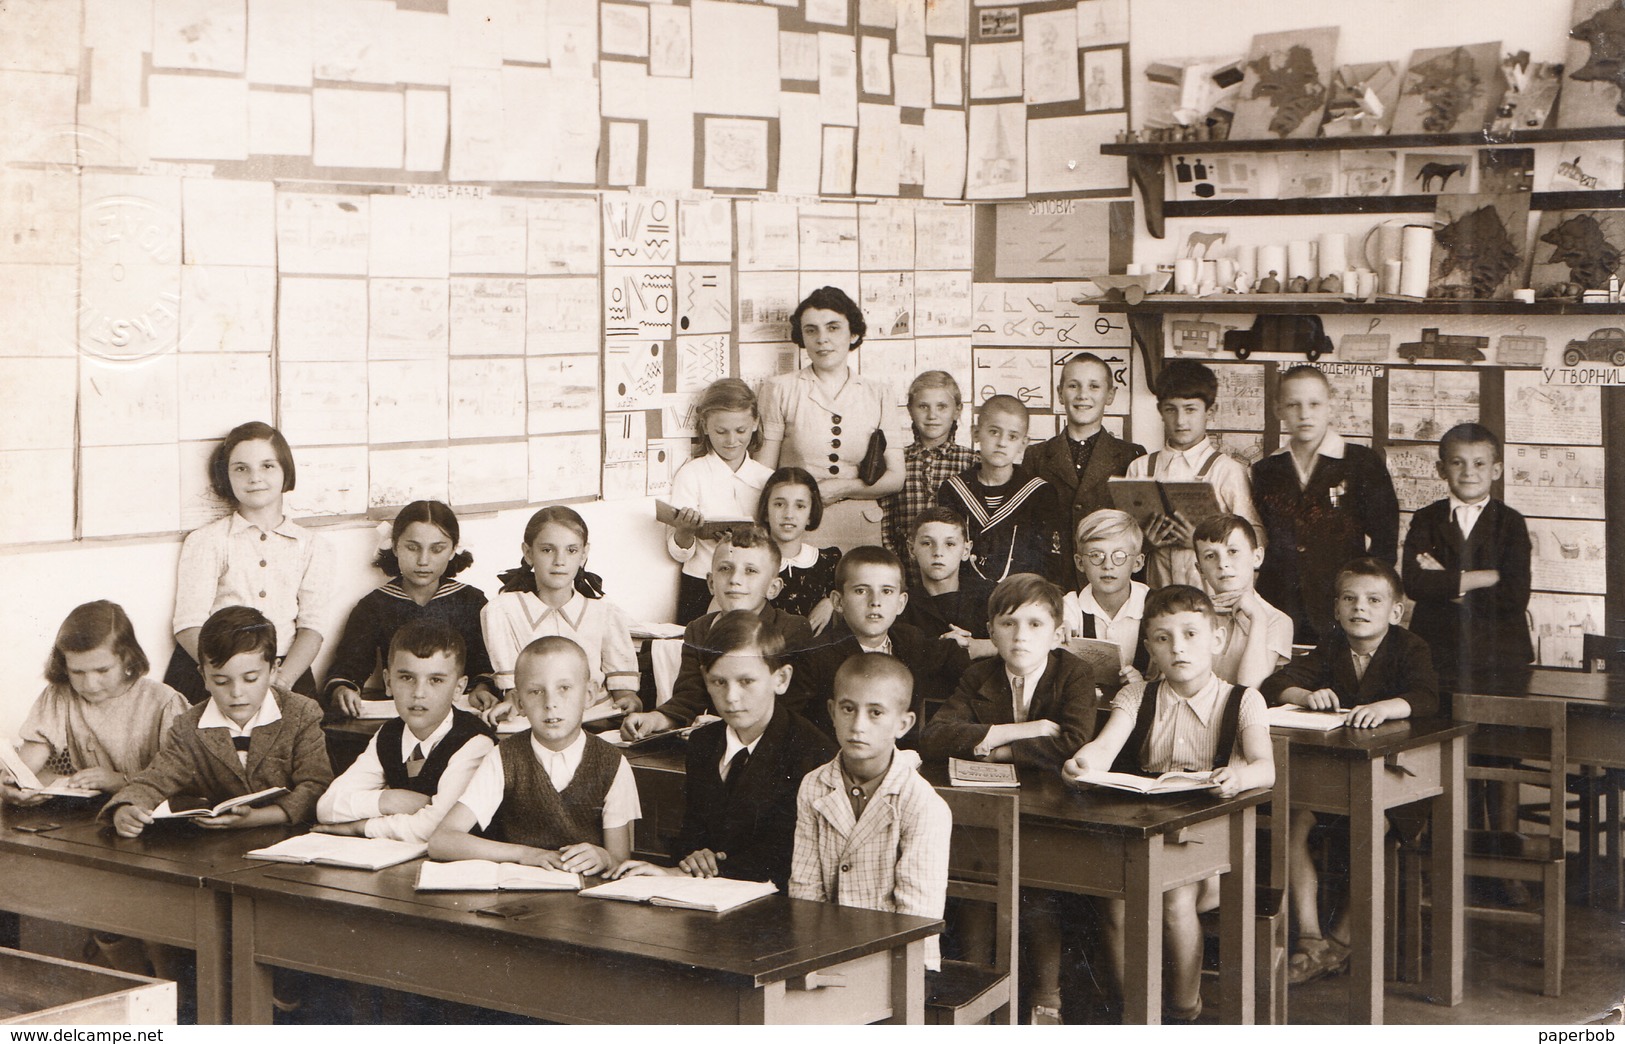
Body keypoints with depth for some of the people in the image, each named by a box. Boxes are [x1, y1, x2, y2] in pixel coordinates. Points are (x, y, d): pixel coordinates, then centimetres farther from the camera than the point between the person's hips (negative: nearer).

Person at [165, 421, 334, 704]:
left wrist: (281, 681, -13)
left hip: (288, 673, 2)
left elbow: (313, 626, 6)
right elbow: (189, 627, 0)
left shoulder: (312, 546, 17)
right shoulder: (206, 541, 11)